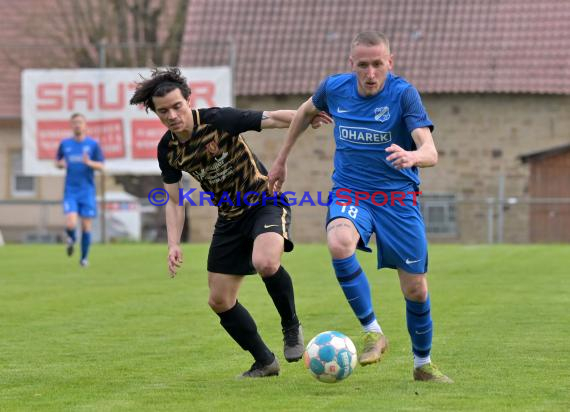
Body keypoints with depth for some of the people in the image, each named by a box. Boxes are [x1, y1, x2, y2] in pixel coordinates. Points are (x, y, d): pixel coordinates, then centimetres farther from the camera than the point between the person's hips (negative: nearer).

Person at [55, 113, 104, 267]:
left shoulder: (93, 144, 0)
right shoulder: (65, 144, 6)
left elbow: (101, 166, -2)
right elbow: (57, 162, 17)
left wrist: (89, 163, -22)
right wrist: (60, 164, -7)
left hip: (87, 191, 0)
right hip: (70, 191, 0)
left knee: (86, 226, 1)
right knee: (70, 224, -16)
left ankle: (84, 258, 18)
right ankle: (71, 239, 18)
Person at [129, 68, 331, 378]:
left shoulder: (218, 120, -20)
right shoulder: (167, 149, -4)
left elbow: (272, 118, -25)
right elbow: (174, 201, 6)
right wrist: (174, 244, -7)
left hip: (265, 202, -6)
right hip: (230, 217, 6)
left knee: (265, 262, -36)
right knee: (220, 301, 5)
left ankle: (291, 327, -10)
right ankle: (265, 362, 24)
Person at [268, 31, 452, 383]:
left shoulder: (404, 94, -15)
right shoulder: (334, 88, -4)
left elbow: (431, 153, -26)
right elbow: (307, 111, 21)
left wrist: (413, 156, -49)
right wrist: (282, 160, 25)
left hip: (398, 196, -1)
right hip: (349, 192, 1)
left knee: (416, 290, 0)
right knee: (339, 244, -33)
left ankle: (423, 364, 26)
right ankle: (372, 332, -20)